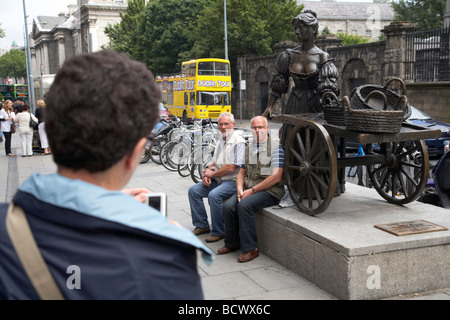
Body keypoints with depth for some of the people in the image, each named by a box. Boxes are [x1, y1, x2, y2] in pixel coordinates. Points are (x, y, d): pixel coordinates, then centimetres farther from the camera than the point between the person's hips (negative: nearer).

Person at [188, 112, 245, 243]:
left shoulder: (238, 142, -11)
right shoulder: (221, 141, 17)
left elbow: (231, 167, -18)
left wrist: (212, 174, -9)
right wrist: (207, 174, 0)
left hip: (232, 180, -9)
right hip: (217, 179, 9)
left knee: (214, 195, -32)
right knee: (193, 190, -3)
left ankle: (218, 232, -16)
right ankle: (202, 225, 7)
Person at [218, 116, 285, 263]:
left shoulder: (276, 147, -7)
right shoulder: (249, 148, 15)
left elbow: (276, 177, -15)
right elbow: (242, 172, 18)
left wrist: (252, 190, -15)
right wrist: (240, 189, -4)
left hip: (270, 190, -6)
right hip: (249, 189, 6)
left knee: (244, 205, -29)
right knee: (228, 206, -15)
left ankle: (250, 248, -18)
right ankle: (232, 243, 3)